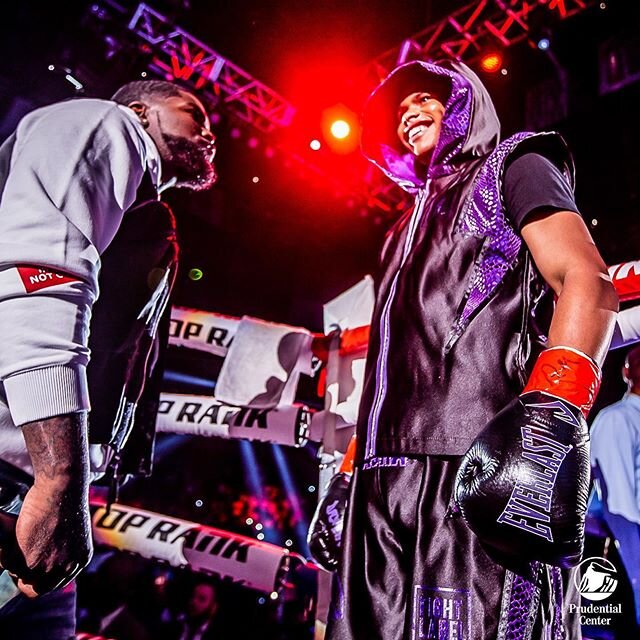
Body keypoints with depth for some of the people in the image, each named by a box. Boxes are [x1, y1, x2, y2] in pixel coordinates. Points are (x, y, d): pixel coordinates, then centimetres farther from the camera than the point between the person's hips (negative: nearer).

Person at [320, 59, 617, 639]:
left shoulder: (512, 168, 13)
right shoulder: (407, 232, 30)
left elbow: (590, 284, -5)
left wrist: (551, 413, -22)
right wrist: (351, 475, 20)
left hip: (480, 469, -6)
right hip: (388, 483, 7)